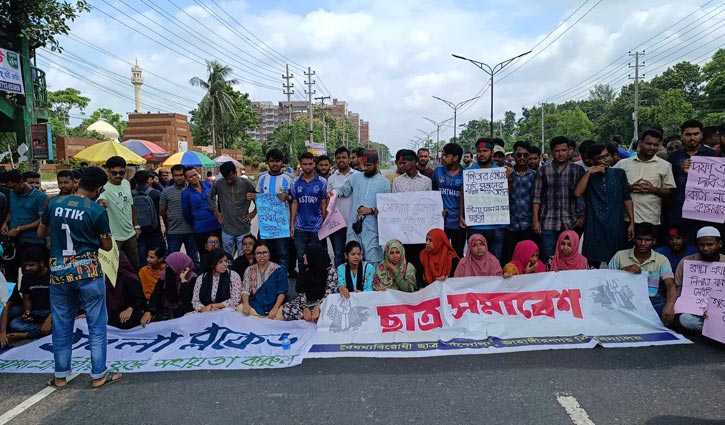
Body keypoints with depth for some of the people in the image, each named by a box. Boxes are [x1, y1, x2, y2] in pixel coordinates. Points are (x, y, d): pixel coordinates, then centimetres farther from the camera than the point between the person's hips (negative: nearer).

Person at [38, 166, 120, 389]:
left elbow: (41, 232, 15)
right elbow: (107, 246, -4)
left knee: (61, 326, 15)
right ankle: (98, 374, 12)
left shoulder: (54, 203, 1)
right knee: (96, 325, 7)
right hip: (88, 272, -4)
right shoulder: (97, 210, -11)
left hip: (59, 273, 4)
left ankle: (61, 375, 25)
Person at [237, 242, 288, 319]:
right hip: (255, 307, 2)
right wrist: (246, 304, -17)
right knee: (239, 309, -28)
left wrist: (275, 309, -20)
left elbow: (282, 292, -4)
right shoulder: (249, 270, 10)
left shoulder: (279, 270, 0)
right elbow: (245, 290, 3)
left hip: (273, 306, -2)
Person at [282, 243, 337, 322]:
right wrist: (305, 309, -18)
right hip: (308, 302, 5)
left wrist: (317, 309, -28)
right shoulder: (305, 270, 5)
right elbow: (301, 292, -1)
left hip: (322, 303, -4)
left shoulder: (330, 270, -9)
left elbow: (328, 294, -14)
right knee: (286, 308, -25)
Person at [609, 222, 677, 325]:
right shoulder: (620, 256, 8)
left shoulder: (661, 260, 9)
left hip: (652, 300, 1)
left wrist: (669, 305, -27)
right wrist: (625, 270, -10)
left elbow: (671, 285, -6)